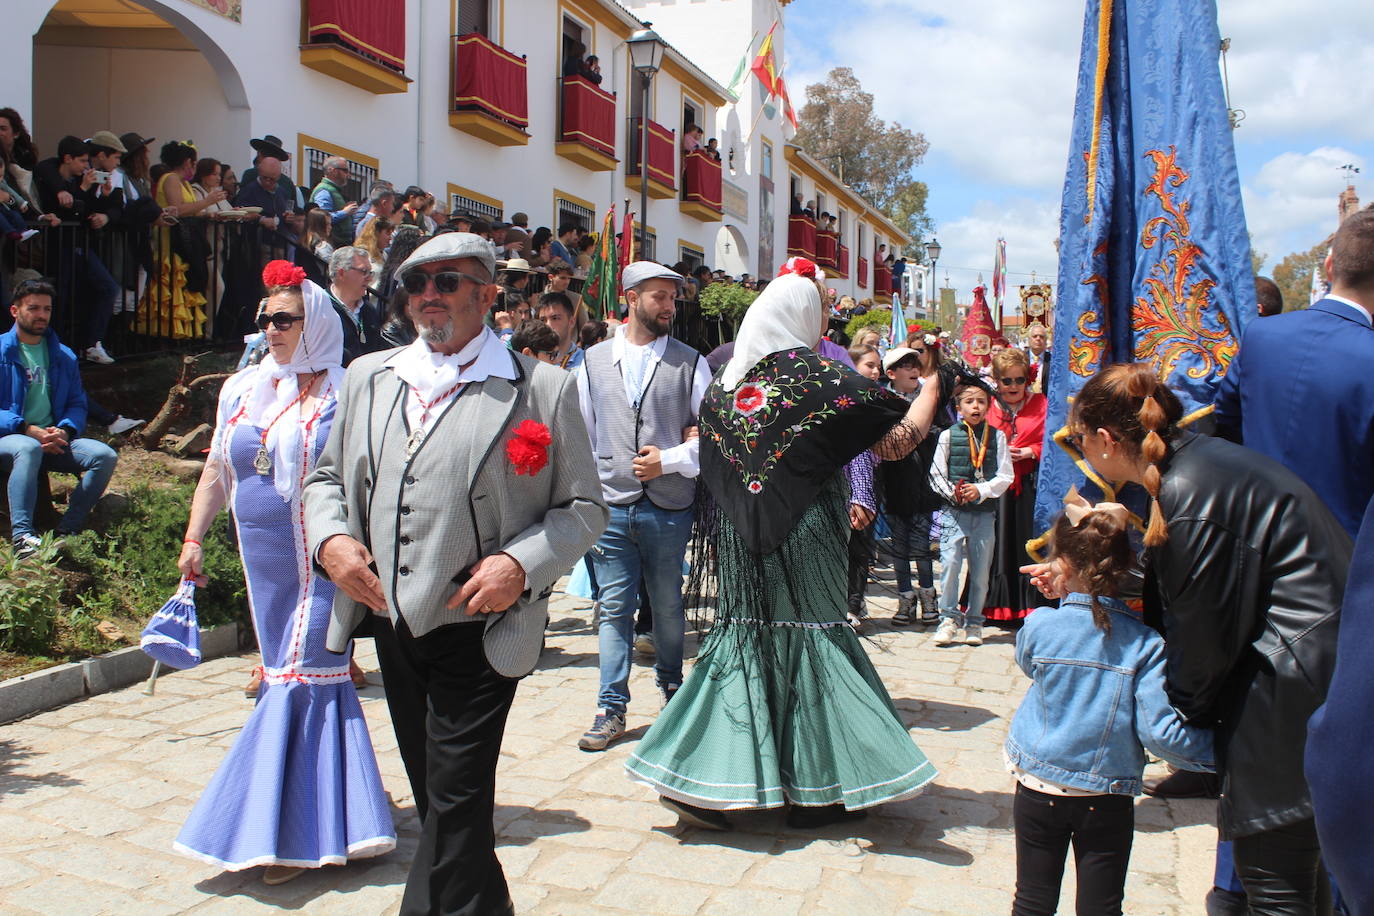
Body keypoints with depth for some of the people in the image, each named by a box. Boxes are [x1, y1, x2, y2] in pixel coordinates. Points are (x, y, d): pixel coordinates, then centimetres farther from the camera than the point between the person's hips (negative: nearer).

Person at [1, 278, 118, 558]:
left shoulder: (64, 356, 15)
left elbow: (77, 403, 13)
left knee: (105, 455, -21)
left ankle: (67, 531, -18)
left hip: (54, 440, 5)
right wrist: (30, 430, -21)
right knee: (29, 448, -40)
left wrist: (65, 430, -10)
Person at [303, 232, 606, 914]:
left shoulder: (542, 387, -4)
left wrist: (521, 564, -19)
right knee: (433, 798, 19)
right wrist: (329, 537, -2)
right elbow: (325, 476, 18)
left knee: (457, 803, -3)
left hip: (478, 631, -5)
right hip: (392, 625, 6)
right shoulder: (369, 376, 11)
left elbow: (584, 508, -3)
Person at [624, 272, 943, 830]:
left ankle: (695, 781, 11)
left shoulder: (726, 381, 7)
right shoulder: (821, 376, -10)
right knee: (811, 639, 6)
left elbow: (712, 467, 14)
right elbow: (897, 441, -8)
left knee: (743, 640, 13)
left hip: (740, 535, 5)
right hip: (803, 538, -5)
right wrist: (933, 389, 7)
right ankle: (818, 789, 16)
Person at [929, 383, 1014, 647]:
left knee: (981, 569, 6)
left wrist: (980, 490, -13)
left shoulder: (997, 437, 6)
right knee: (950, 563, -11)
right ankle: (949, 619, 1)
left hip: (985, 512, 1)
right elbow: (936, 475, 3)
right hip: (954, 510, -1)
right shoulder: (949, 435, 3)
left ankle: (973, 622, 19)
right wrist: (952, 493, -14)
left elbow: (1005, 476, 2)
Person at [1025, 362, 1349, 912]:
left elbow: (1205, 636, -14)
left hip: (1296, 682, -10)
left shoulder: (1190, 494, -22)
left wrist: (1174, 710, 3)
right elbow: (1173, 594, 15)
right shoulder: (1195, 460, 7)